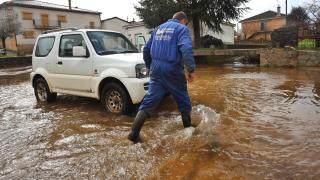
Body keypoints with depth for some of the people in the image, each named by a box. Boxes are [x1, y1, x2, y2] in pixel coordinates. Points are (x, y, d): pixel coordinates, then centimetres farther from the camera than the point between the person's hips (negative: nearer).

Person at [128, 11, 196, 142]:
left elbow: (146, 49, 21)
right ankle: (188, 127, 30)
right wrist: (190, 69, -19)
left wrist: (150, 66, 30)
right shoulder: (181, 28, 0)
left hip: (156, 69, 5)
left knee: (149, 100, 5)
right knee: (183, 99, 15)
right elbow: (186, 48, -20)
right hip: (172, 69, -5)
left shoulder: (158, 28, 19)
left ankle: (134, 133, 0)